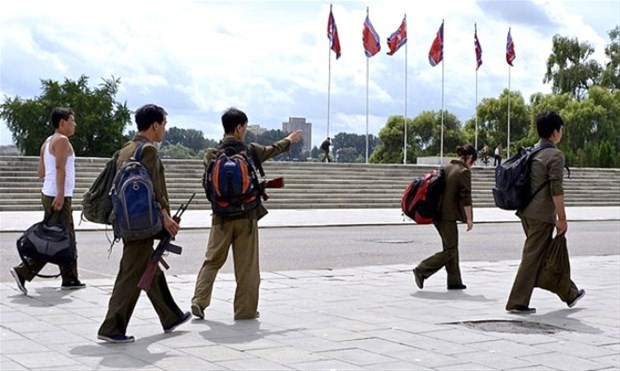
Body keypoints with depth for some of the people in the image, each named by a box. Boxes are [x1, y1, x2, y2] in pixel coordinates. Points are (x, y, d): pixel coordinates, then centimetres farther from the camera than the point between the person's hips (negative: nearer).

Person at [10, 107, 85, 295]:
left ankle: (70, 279, 17)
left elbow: (41, 172, 15)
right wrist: (60, 194, -26)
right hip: (58, 196, -10)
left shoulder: (47, 142, 17)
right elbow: (60, 168, -20)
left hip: (49, 194, 10)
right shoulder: (62, 140, -10)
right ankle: (23, 272, -12)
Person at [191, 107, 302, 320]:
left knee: (212, 261, 12)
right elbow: (272, 150, 15)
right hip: (246, 216, -2)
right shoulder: (250, 151, -4)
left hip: (221, 217, 2)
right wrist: (289, 140, 34)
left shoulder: (212, 154, -4)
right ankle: (245, 310, 13)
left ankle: (199, 301, 2)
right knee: (246, 265, 7)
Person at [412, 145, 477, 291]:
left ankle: (454, 281, 18)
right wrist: (469, 219, -10)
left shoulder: (446, 168, 13)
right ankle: (421, 270, -10)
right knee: (450, 251, -2)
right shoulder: (464, 172, -11)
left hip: (437, 213, 9)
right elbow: (465, 198, -14)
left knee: (451, 247, 15)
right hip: (448, 216, -9)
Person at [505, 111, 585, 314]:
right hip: (542, 215, -9)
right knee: (533, 257, -4)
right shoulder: (555, 155, -12)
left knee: (547, 254, 17)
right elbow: (556, 190, -17)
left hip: (526, 212, 9)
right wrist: (562, 218, -12)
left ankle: (569, 294, 31)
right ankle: (517, 303, -2)